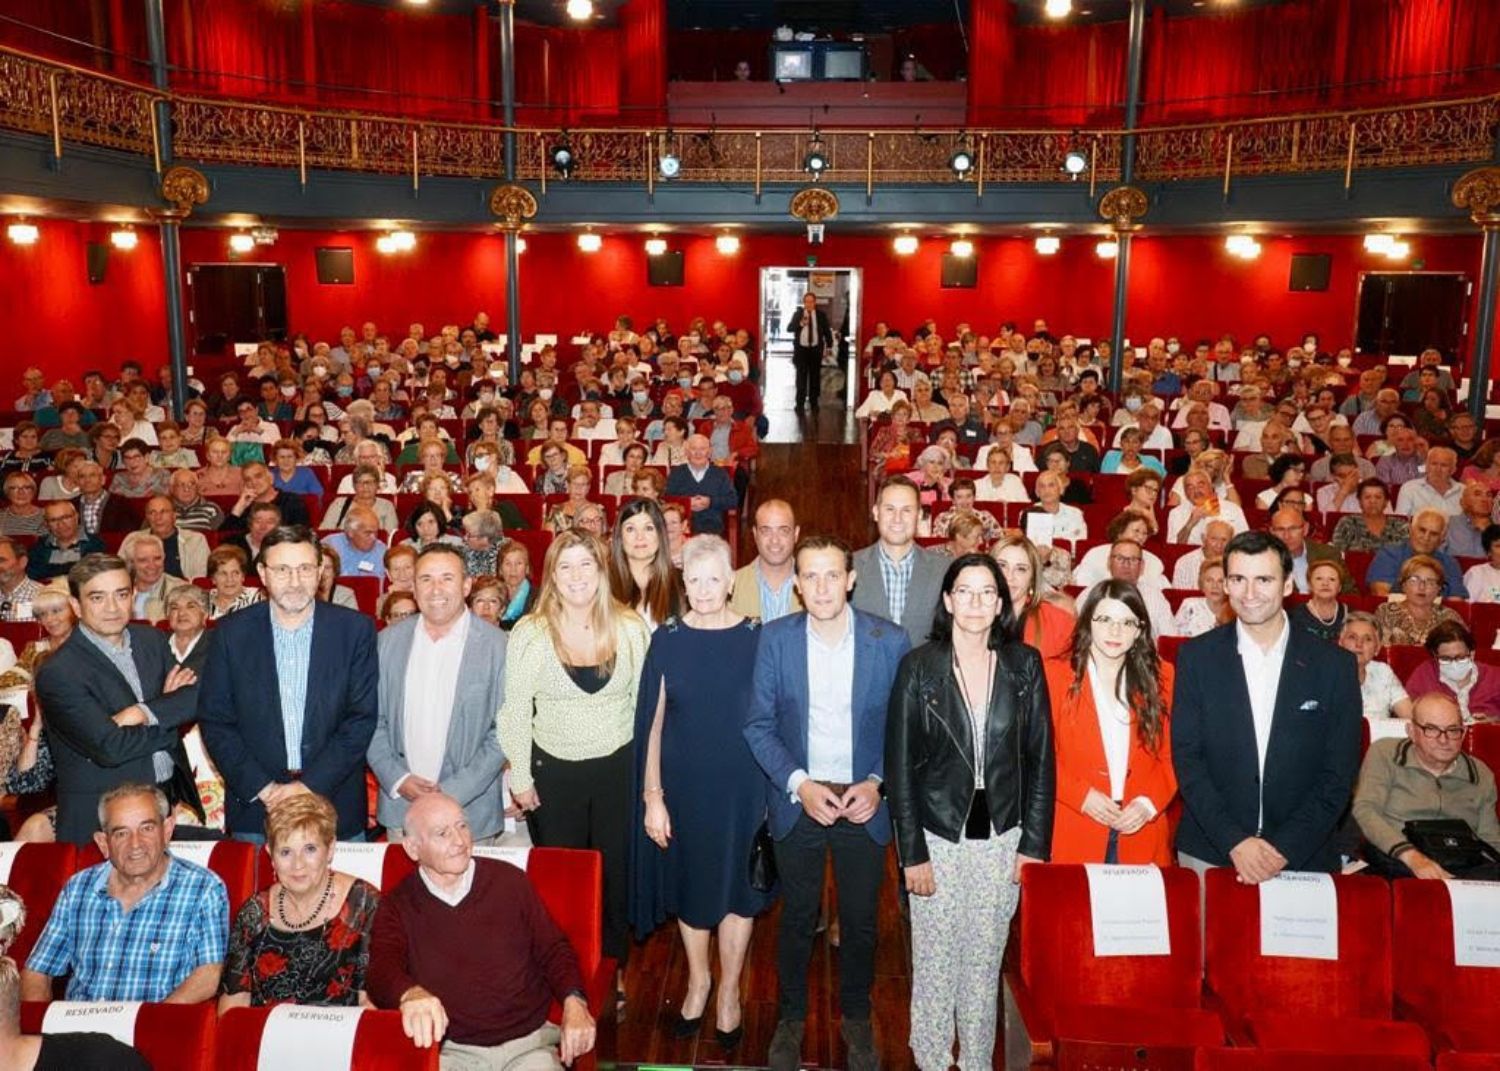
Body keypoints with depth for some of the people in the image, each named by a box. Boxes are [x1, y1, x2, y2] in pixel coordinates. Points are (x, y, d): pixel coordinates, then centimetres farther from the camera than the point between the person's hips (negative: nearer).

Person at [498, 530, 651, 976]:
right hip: (554, 770, -1)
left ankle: (614, 968, 32)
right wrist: (520, 778, -2)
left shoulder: (631, 627, -6)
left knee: (616, 872, 12)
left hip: (619, 768, 1)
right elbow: (515, 712, -3)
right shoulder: (529, 633, -9)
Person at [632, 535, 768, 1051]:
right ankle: (697, 979, 39)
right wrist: (652, 795, -6)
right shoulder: (667, 639, -5)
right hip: (683, 782, 1)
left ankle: (728, 991, 32)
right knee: (689, 881, 15)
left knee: (736, 884, 11)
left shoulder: (756, 638, -6)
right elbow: (652, 722, -3)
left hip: (742, 784, -1)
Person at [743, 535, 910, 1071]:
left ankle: (856, 1016, 37)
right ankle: (791, 1017, 36)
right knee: (797, 917, 15)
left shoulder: (890, 640, -9)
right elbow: (758, 724, -4)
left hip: (865, 803, 0)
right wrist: (799, 784, -15)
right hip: (797, 800, 0)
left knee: (860, 920, 14)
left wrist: (878, 783, -12)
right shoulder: (775, 638, -8)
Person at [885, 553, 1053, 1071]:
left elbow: (1040, 758, 3)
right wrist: (912, 852, -8)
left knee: (986, 961, 12)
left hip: (1002, 839, 2)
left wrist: (1034, 843, -1)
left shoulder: (1024, 664, -1)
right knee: (935, 962, 8)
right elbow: (900, 765, -5)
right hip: (938, 836, -1)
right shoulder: (918, 667, -6)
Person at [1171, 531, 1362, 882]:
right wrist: (1235, 842, -13)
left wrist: (1285, 849, -11)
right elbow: (1186, 758, -4)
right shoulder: (1197, 656, -1)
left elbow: (1339, 773, -2)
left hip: (1304, 859, 0)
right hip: (1209, 853, 0)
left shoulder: (1335, 665, -1)